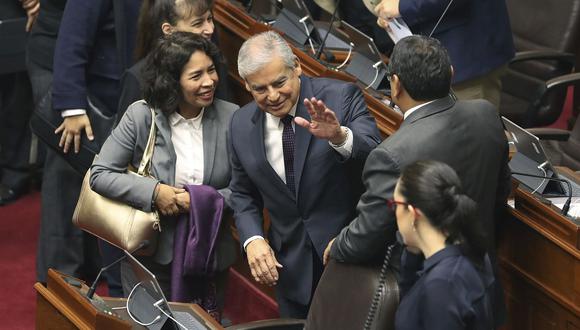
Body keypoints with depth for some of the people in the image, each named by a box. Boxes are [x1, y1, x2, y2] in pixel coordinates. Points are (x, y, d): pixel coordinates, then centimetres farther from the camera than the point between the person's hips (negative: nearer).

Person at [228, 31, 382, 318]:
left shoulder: (341, 97, -12)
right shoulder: (241, 125, 1)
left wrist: (339, 137, -44)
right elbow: (243, 194, 13)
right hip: (291, 265, 4)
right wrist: (252, 239, -4)